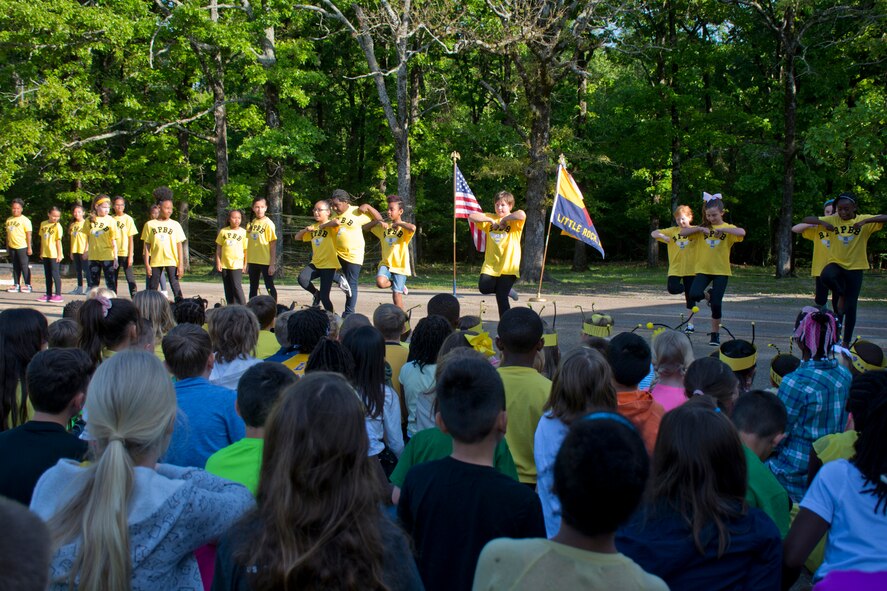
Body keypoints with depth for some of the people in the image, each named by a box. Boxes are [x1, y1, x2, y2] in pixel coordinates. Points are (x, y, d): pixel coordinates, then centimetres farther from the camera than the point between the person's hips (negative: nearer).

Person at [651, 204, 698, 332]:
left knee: (690, 297, 3)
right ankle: (684, 288, 14)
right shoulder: (673, 231, 5)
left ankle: (690, 323, 14)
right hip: (675, 268, 2)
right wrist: (663, 237, -15)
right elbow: (654, 233, 4)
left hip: (690, 269, -2)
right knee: (672, 288, -21)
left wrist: (688, 226, -33)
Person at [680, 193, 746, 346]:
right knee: (694, 295, -20)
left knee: (716, 304, -3)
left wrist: (722, 229, -27)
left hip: (721, 271, -2)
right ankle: (708, 296, 16)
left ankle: (715, 334, 13)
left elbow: (742, 233, -22)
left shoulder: (728, 228, -1)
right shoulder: (703, 227, 6)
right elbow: (683, 232, -4)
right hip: (703, 269, 2)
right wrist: (700, 229, -15)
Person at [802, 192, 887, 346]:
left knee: (850, 307, 2)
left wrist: (865, 221, -31)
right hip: (836, 263, 1)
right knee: (826, 276, -35)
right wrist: (822, 223, -21)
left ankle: (846, 342, 17)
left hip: (855, 268, -1)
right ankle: (841, 295, -4)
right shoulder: (833, 220, 0)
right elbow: (806, 220, -2)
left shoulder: (865, 220, -4)